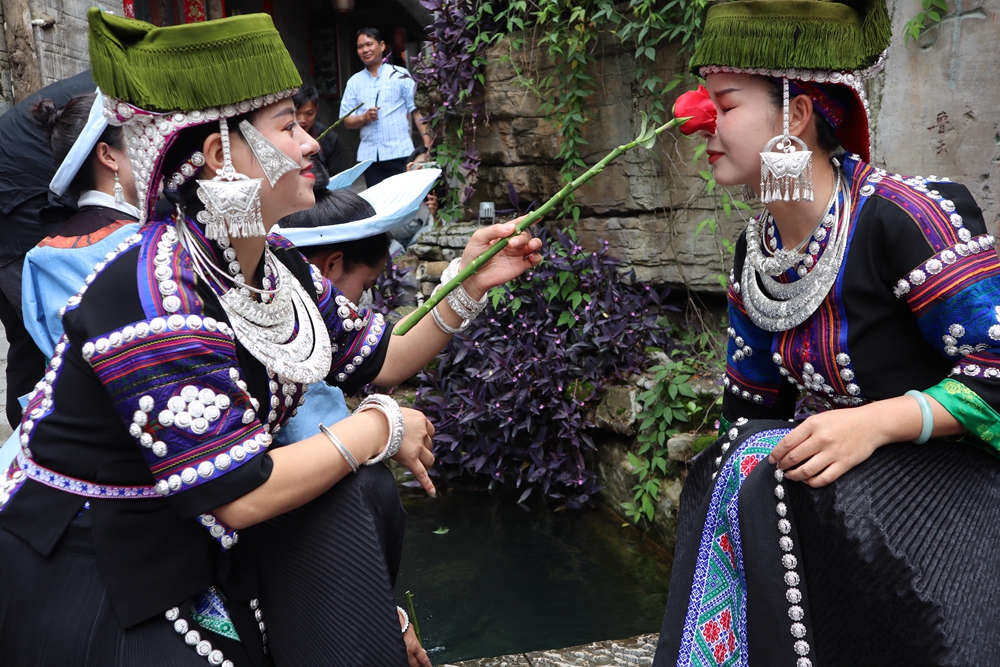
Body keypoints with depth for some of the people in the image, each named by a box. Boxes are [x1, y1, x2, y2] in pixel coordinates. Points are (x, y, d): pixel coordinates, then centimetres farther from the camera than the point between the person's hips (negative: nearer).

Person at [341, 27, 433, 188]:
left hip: (399, 153, -3)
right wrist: (363, 118, -10)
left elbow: (417, 110, 0)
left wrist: (427, 142, -11)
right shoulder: (354, 82, 11)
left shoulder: (400, 75, 3)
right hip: (369, 156, 3)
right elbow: (346, 121, 11)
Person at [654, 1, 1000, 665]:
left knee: (776, 494, -27)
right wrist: (737, 464, 2)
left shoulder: (905, 217, -19)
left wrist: (878, 422, -29)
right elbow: (751, 402, 14)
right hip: (854, 463, 7)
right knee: (730, 480, -16)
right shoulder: (756, 251, 4)